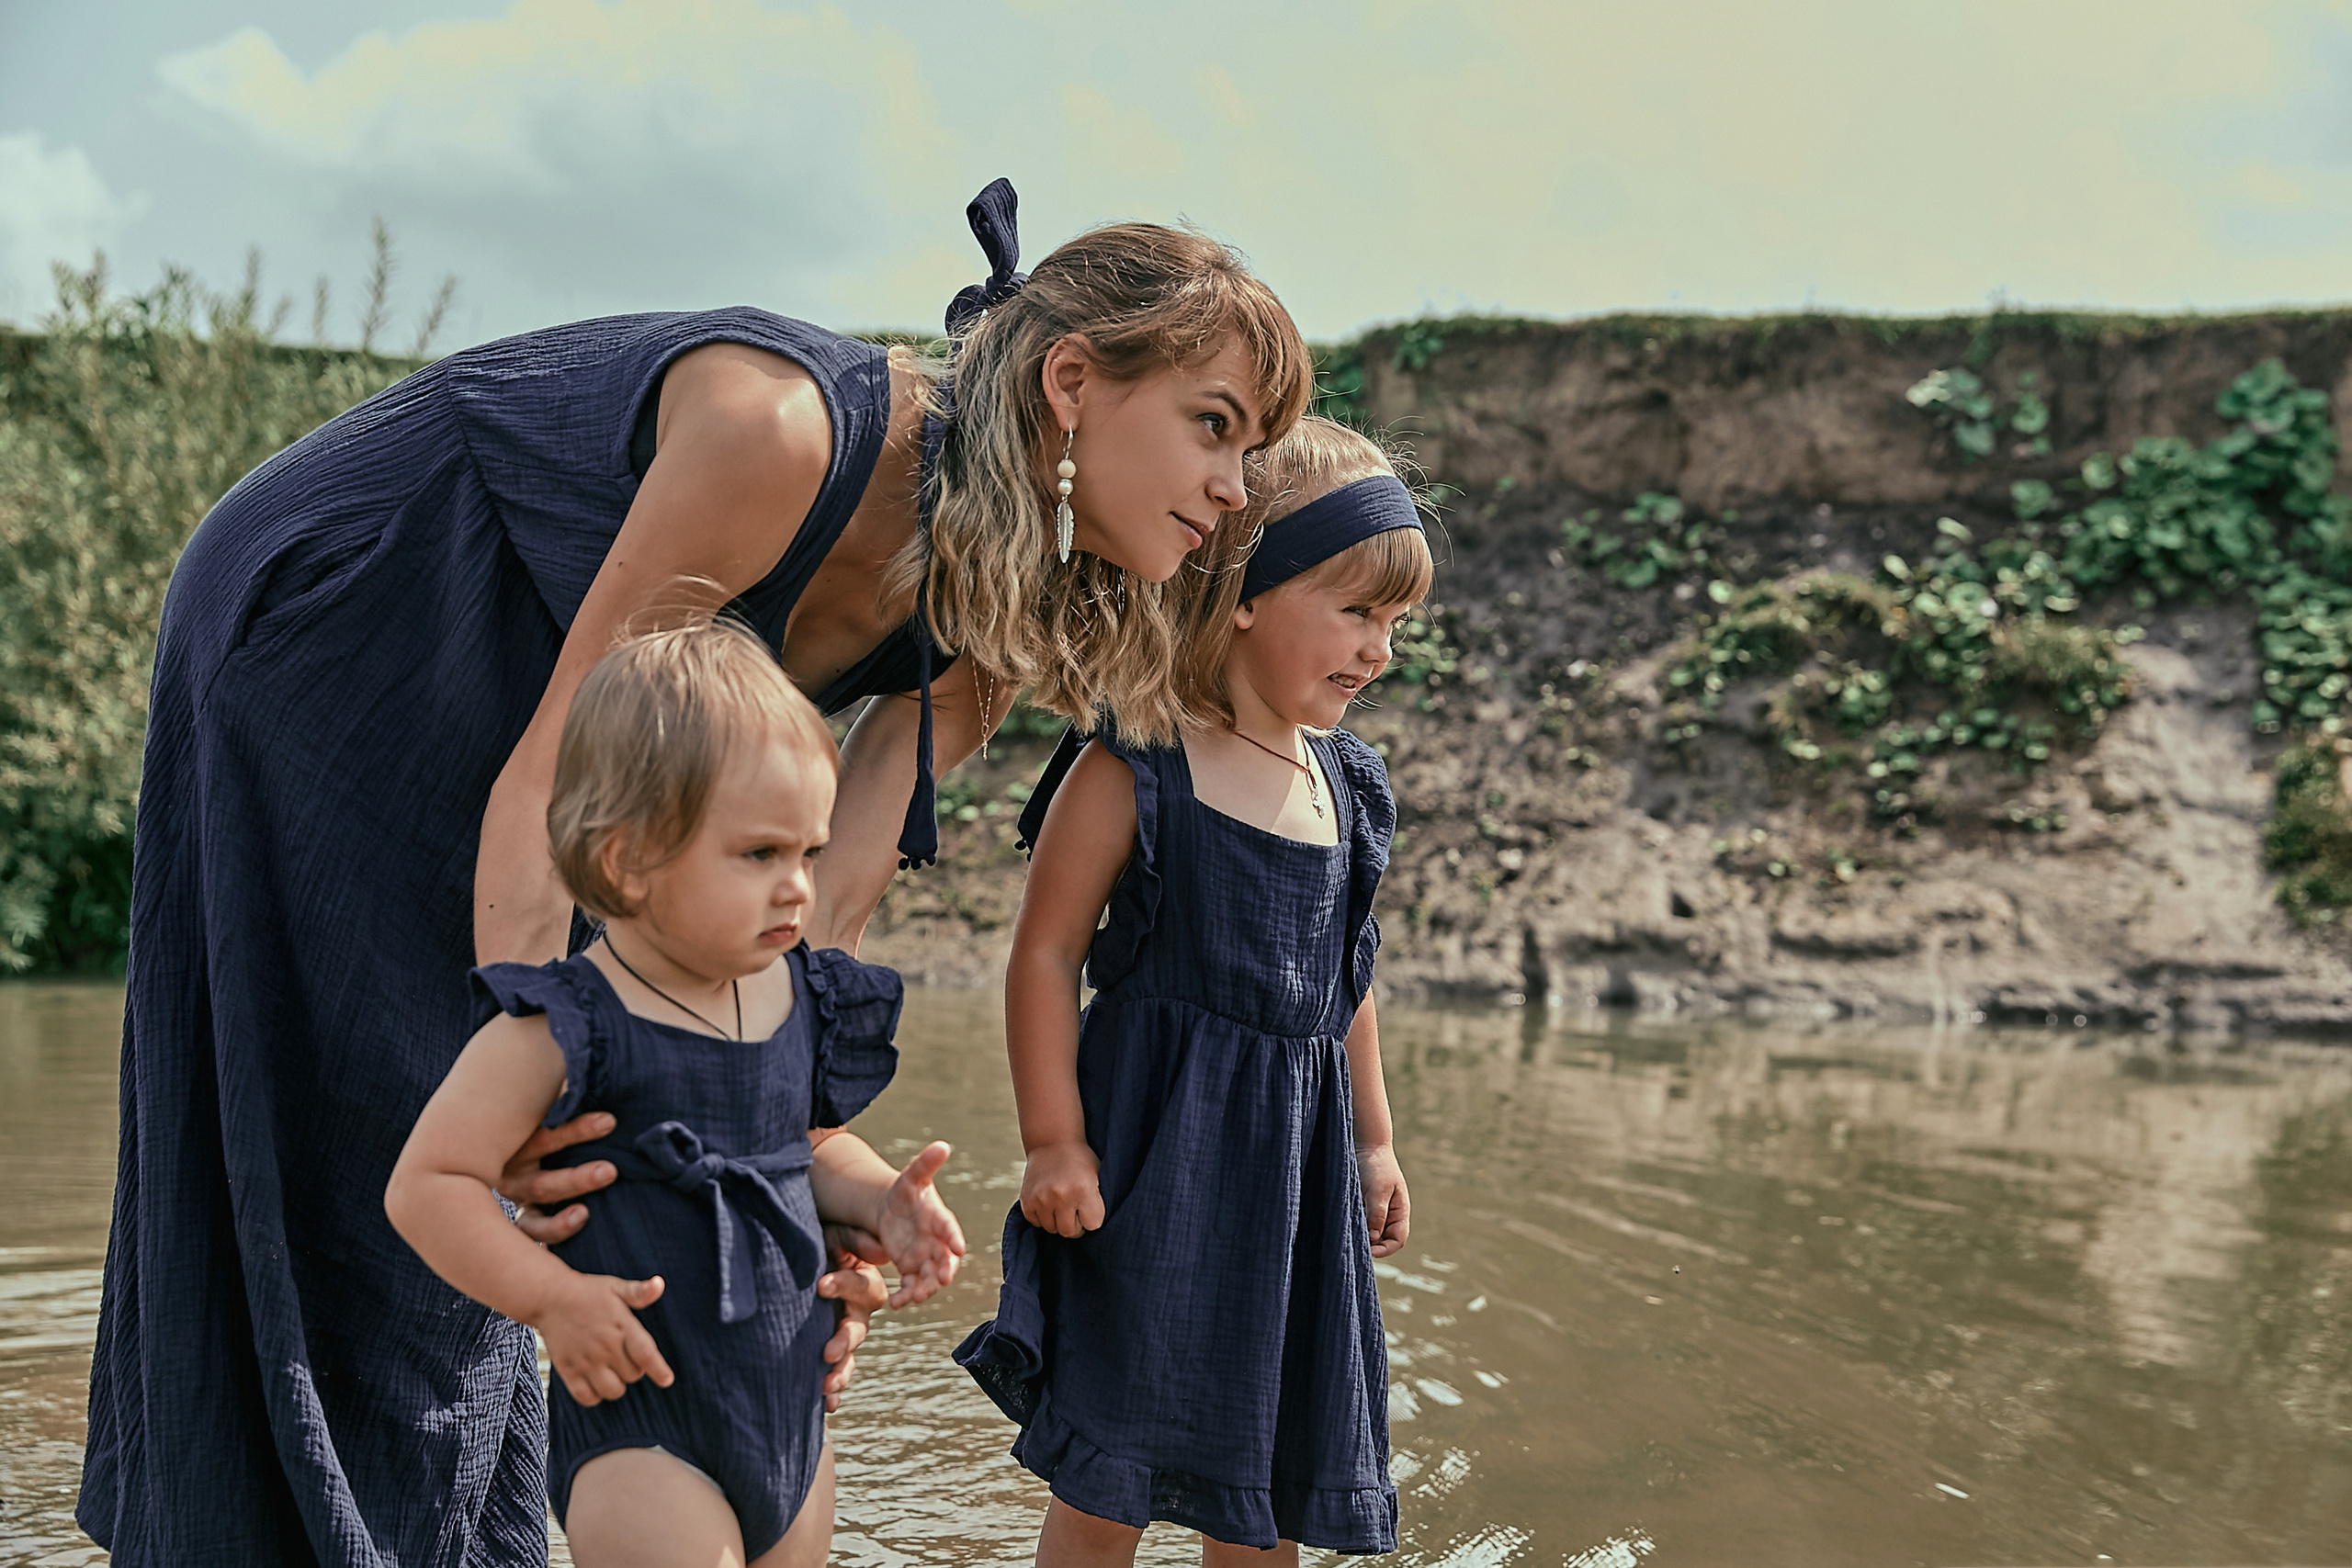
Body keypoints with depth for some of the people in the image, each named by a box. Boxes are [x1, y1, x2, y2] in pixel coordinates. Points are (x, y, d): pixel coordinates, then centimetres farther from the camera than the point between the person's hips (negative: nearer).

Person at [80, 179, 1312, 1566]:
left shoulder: (990, 622, -11)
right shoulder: (780, 429, -34)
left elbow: (821, 921, -17)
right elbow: (545, 777, -33)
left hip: (483, 692, 7)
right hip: (319, 630, -7)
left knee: (479, 1213, 8)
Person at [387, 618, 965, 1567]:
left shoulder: (801, 1000, 2)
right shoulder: (560, 1032, -17)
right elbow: (426, 1184, -15)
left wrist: (879, 1199, 0)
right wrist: (553, 1298, -22)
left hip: (793, 1412, 7)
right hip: (640, 1431, -6)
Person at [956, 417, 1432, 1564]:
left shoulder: (1345, 789, 9)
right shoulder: (1133, 772, -11)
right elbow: (1046, 954, -10)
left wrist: (1371, 1141, 21)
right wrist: (1054, 1140, -13)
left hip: (1293, 1164, 6)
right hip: (1157, 1149, -6)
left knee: (1272, 1469, 15)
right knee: (1111, 1475, 1)